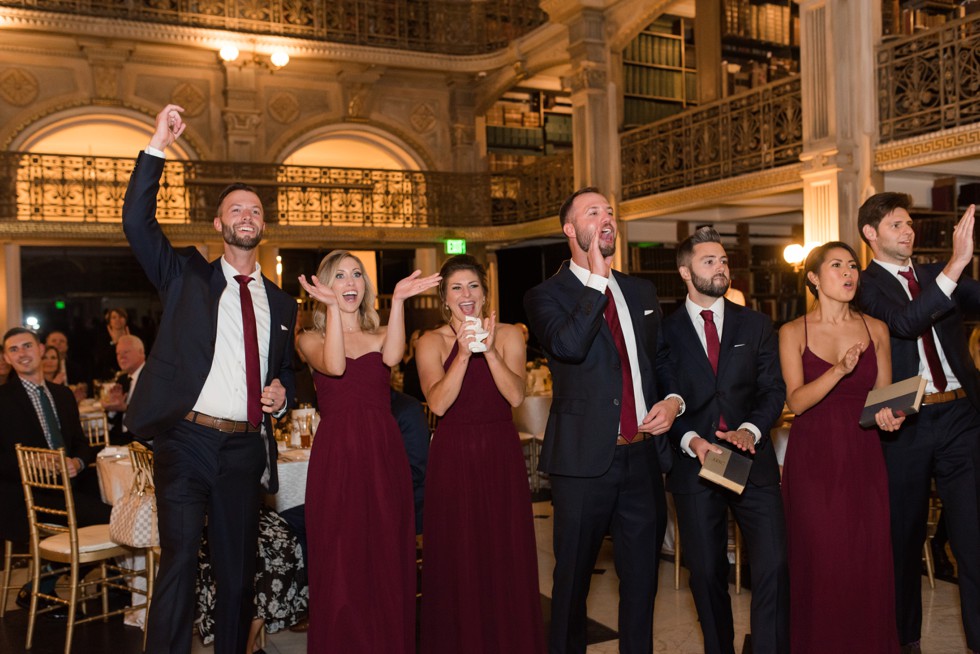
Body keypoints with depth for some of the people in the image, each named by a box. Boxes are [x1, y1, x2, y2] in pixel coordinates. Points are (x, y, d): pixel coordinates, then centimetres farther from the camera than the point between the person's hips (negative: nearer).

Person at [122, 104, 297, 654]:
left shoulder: (281, 303, 14)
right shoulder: (187, 274, 7)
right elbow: (137, 222, -7)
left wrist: (282, 393, 0)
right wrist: (158, 146, -12)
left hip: (245, 448, 3)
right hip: (187, 440, -3)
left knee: (240, 570, 11)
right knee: (180, 562, -8)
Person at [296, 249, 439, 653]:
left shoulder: (380, 334, 14)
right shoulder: (310, 339, 9)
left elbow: (392, 356, -11)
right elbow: (334, 365, -14)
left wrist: (398, 300, -17)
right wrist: (332, 306, -18)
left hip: (385, 453, 2)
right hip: (336, 455, -2)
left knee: (387, 561, 5)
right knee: (339, 564, 1)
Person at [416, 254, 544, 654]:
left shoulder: (508, 335, 3)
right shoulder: (432, 342, 0)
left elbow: (516, 396, -10)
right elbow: (438, 403, -13)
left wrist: (489, 350, -20)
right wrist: (463, 354, -21)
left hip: (501, 455, 1)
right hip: (453, 457, -1)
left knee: (507, 554, 5)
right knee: (457, 557, 5)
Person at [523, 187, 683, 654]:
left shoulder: (641, 292, 14)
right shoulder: (547, 295, -3)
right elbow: (568, 345, -24)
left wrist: (673, 401, 3)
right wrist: (596, 278, -17)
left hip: (643, 456, 5)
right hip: (586, 459, -4)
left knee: (641, 577, 14)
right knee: (572, 580, 8)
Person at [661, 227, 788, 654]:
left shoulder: (755, 325, 8)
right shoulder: (664, 331, 1)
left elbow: (774, 390, 5)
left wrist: (751, 430, -12)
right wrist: (691, 440, -15)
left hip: (753, 461, 1)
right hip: (693, 464, -1)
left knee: (773, 567, -5)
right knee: (706, 573, 9)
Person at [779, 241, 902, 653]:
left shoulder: (875, 330, 8)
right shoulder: (793, 333, 0)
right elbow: (795, 401, -9)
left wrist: (888, 416, -10)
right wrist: (839, 370, -23)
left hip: (863, 457, 2)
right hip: (812, 459, -2)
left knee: (870, 560, -1)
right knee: (819, 561, -3)